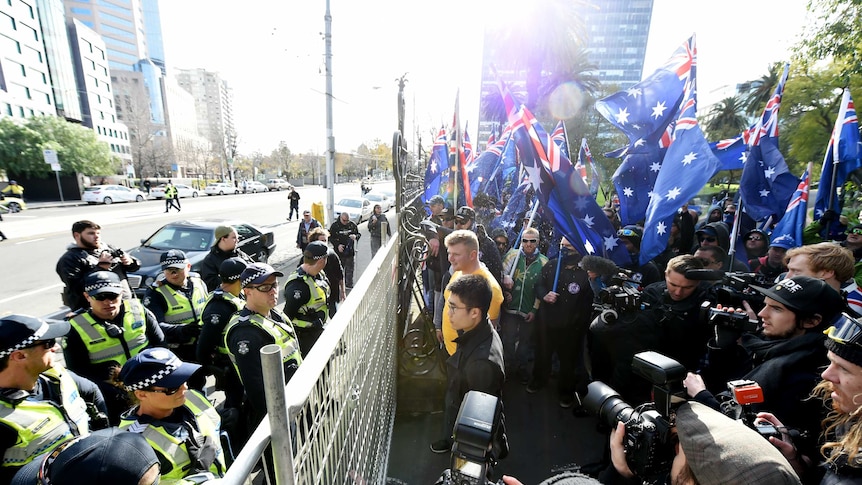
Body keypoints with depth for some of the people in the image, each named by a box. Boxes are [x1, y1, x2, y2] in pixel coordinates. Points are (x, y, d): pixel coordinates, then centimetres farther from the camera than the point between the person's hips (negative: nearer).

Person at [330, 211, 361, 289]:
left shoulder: (353, 224, 0)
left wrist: (355, 236, -16)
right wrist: (337, 245, -15)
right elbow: (330, 237, -2)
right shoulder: (335, 225, -6)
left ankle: (349, 285, 21)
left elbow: (359, 234, 8)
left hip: (350, 251, 2)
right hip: (339, 251, -2)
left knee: (350, 269, 9)